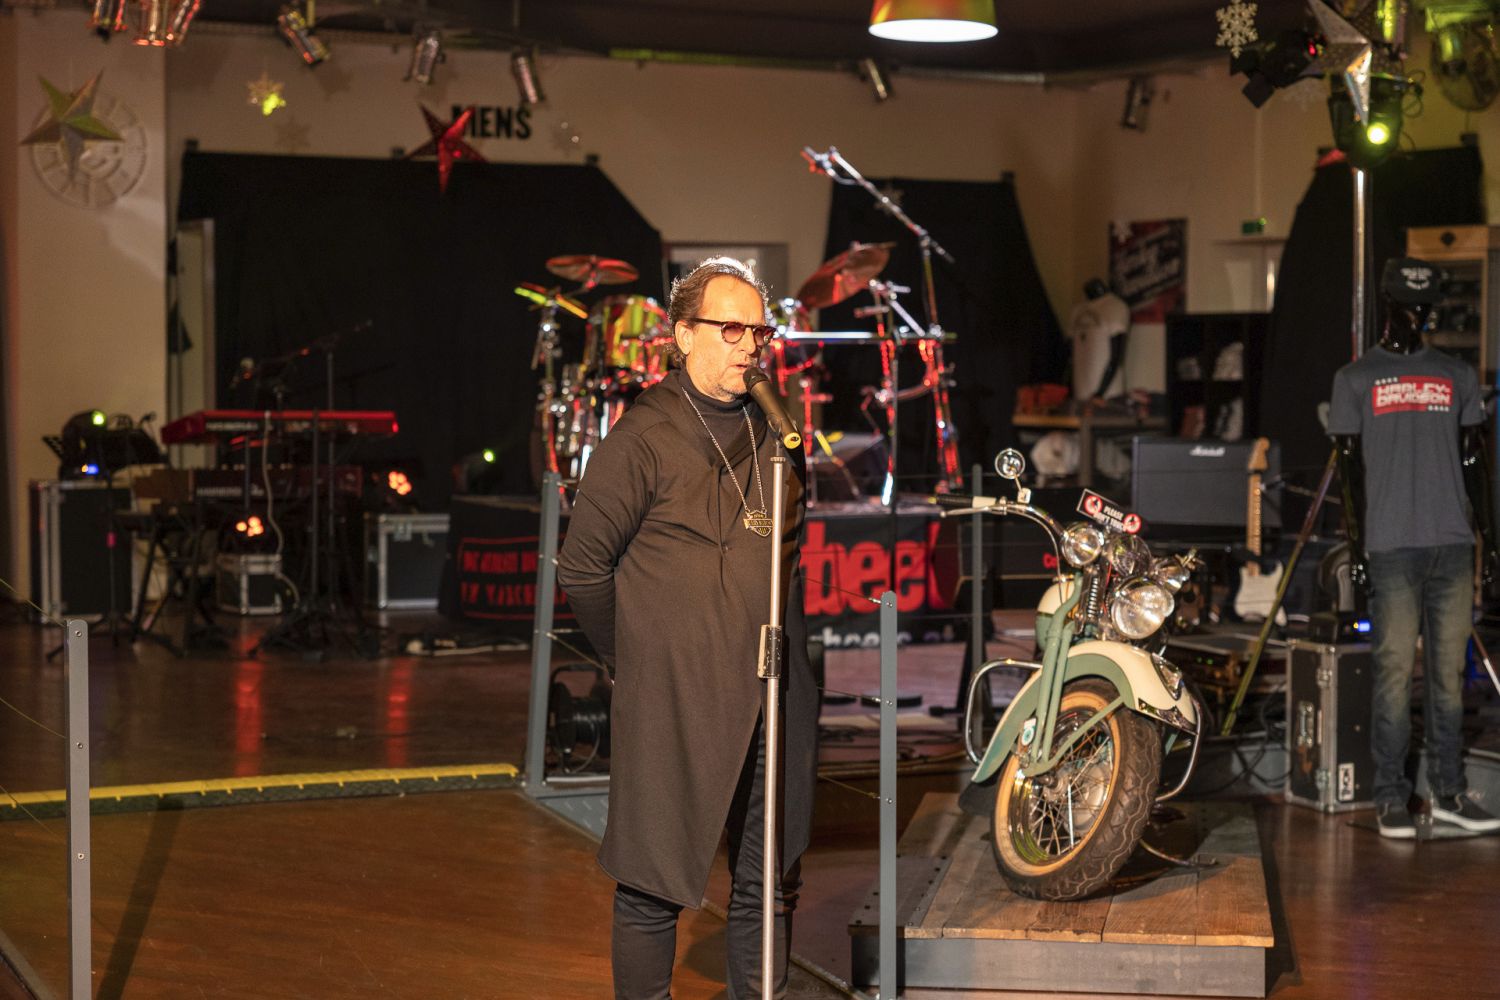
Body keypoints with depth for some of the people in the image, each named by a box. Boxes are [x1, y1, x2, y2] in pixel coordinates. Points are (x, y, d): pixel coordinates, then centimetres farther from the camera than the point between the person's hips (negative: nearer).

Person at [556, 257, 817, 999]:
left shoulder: (773, 434, 11)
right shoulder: (645, 437, -8)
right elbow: (582, 566, -6)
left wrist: (783, 651, 15)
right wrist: (636, 659, 0)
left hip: (772, 700, 6)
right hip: (675, 704, -6)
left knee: (769, 882, 12)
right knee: (655, 883, 2)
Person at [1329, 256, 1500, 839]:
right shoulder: (1356, 379, 7)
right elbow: (1350, 467, 4)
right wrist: (1356, 545, -3)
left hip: (1452, 545, 3)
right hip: (1391, 547, -3)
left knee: (1448, 672, 4)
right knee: (1395, 672, -5)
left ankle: (1448, 792, 11)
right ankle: (1390, 797, 0)